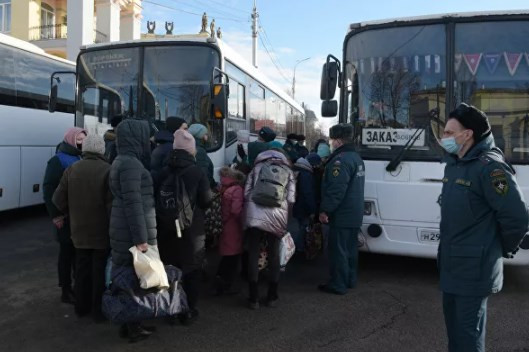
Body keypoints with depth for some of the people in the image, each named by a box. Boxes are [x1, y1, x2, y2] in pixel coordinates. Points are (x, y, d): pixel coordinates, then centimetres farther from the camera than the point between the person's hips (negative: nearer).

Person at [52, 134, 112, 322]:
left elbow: (58, 200, 2)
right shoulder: (108, 170, -16)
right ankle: (98, 310, 15)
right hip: (102, 231, -5)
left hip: (79, 230, 5)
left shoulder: (71, 170, 1)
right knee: (100, 271, 7)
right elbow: (112, 204, -21)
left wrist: (73, 214, 17)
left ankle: (81, 307, 30)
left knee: (82, 269, 19)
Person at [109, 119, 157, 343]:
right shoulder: (131, 164, -17)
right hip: (133, 232, -10)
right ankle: (134, 329, 12)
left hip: (123, 230, 10)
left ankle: (127, 324, 27)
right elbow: (133, 203, -22)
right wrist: (141, 238, -22)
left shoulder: (122, 161, 15)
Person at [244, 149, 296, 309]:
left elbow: (246, 192, 9)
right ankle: (272, 297, 21)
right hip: (276, 216, 1)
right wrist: (284, 212, 19)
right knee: (274, 255, 13)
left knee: (253, 254, 6)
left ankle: (253, 298, 9)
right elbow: (291, 199, 7)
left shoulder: (257, 167, 18)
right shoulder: (288, 171, 18)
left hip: (254, 213, 0)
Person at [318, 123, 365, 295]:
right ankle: (349, 280, 28)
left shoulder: (341, 160, -19)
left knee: (338, 249, -2)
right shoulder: (356, 157, 15)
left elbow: (336, 190, -26)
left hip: (342, 215, -10)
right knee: (350, 247, 17)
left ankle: (338, 284, 5)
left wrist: (324, 210, -19)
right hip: (355, 213, 10)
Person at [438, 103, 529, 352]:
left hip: (474, 266, -8)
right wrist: (447, 249, 17)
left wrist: (504, 249, -6)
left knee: (468, 327, 3)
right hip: (451, 261, 9)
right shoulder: (453, 164, 8)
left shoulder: (489, 167, -20)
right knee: (452, 317, 21)